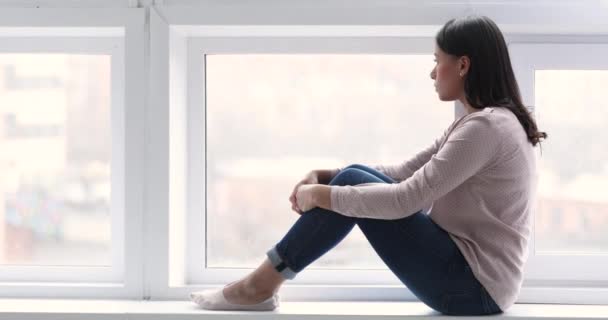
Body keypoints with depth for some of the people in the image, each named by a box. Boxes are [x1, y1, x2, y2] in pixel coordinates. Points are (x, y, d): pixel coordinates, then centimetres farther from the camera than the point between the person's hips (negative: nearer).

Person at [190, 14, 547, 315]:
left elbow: (406, 199, -24)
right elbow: (404, 173, 14)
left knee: (352, 184, -11)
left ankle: (262, 284, -2)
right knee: (354, 177, 4)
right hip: (470, 274, 9)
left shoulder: (487, 126, -19)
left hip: (474, 286, -9)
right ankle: (266, 278, 4)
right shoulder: (481, 122, 14)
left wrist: (321, 195, -13)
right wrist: (324, 175, 3)